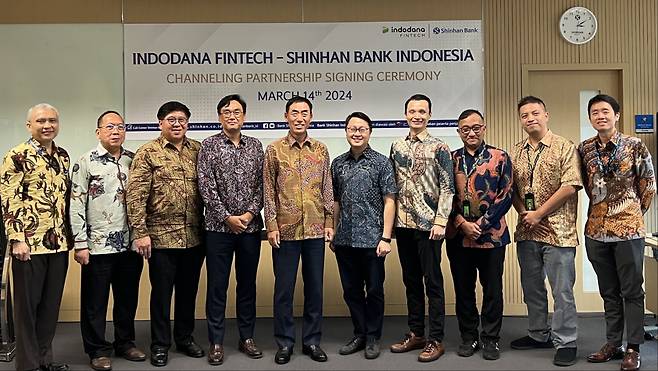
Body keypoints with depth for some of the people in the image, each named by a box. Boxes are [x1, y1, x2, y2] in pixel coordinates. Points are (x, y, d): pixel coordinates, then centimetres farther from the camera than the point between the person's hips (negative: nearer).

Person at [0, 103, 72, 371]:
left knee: (52, 303, 13)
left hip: (59, 241, 6)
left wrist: (69, 235, 15)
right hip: (29, 242, -6)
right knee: (27, 304, 5)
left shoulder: (63, 156, 12)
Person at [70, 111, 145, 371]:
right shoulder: (86, 162, -3)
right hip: (98, 245, -4)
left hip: (130, 243, 4)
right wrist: (81, 244, -10)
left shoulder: (134, 160, 8)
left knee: (128, 298, 14)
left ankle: (125, 342, 30)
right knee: (95, 301, 6)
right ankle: (98, 350, 20)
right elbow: (76, 205, -6)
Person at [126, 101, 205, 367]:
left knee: (189, 290, 15)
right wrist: (140, 232, -13)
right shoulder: (148, 153, -4)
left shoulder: (198, 150, 7)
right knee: (161, 292, 7)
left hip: (194, 236, 4)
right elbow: (135, 195, -8)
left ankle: (185, 338, 31)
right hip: (161, 235, -3)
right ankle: (160, 344, 22)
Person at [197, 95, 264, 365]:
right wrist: (227, 217, -12)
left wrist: (250, 213, -8)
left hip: (251, 226, 3)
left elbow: (261, 184, 5)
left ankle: (247, 337, 23)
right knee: (217, 285, 4)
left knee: (247, 283, 11)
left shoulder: (255, 146, 8)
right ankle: (216, 341, 14)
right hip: (219, 226, -2)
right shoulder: (209, 145, 0)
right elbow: (206, 187, -7)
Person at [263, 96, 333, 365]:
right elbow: (269, 191, 0)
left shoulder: (321, 150, 8)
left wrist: (329, 222, 4)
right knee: (284, 288, 5)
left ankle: (312, 340, 21)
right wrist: (271, 226, -6)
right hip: (285, 229, -2)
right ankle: (285, 342, 18)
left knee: (314, 287, 9)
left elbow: (327, 189, 10)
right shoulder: (274, 149, 1)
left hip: (315, 229, 2)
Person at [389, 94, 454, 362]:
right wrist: (391, 219, 10)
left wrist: (440, 221, -15)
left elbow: (448, 188, -8)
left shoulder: (438, 148, -4)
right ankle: (415, 333, 24)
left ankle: (435, 339, 9)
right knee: (411, 280, 13)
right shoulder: (397, 147, 11)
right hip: (403, 223, 5)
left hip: (429, 224, -5)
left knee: (432, 281, 1)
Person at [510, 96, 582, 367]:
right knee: (532, 287, 15)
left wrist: (538, 214, -14)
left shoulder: (565, 148, -5)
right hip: (526, 232, 5)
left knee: (562, 290, 0)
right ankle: (539, 335, 30)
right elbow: (512, 189, 11)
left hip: (557, 231, -5)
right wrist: (524, 214, -6)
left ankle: (565, 342, 12)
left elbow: (570, 187, -13)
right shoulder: (515, 153, 10)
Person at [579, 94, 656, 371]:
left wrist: (634, 213, 7)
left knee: (632, 291, 4)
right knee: (609, 292, 13)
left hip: (628, 229, -4)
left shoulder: (634, 146, -5)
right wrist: (603, 207, 12)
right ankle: (613, 344, 22)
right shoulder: (584, 149, 5)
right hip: (596, 229, 4)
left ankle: (633, 349, 12)